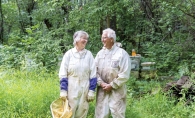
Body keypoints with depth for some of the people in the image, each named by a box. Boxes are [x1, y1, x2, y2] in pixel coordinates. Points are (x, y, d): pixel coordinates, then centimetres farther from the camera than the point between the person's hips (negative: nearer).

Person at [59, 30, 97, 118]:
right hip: (71, 89, -1)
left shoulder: (88, 54, 1)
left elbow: (93, 75, 3)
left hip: (84, 89, 2)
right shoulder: (69, 54, -3)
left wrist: (92, 91, -1)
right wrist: (63, 90, -7)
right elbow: (63, 74, -2)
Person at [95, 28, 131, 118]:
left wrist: (111, 85, -12)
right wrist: (101, 83, -10)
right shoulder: (100, 53, 7)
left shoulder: (122, 53, -7)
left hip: (116, 90, -4)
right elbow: (95, 70, 4)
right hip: (102, 90, 4)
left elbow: (124, 75, -11)